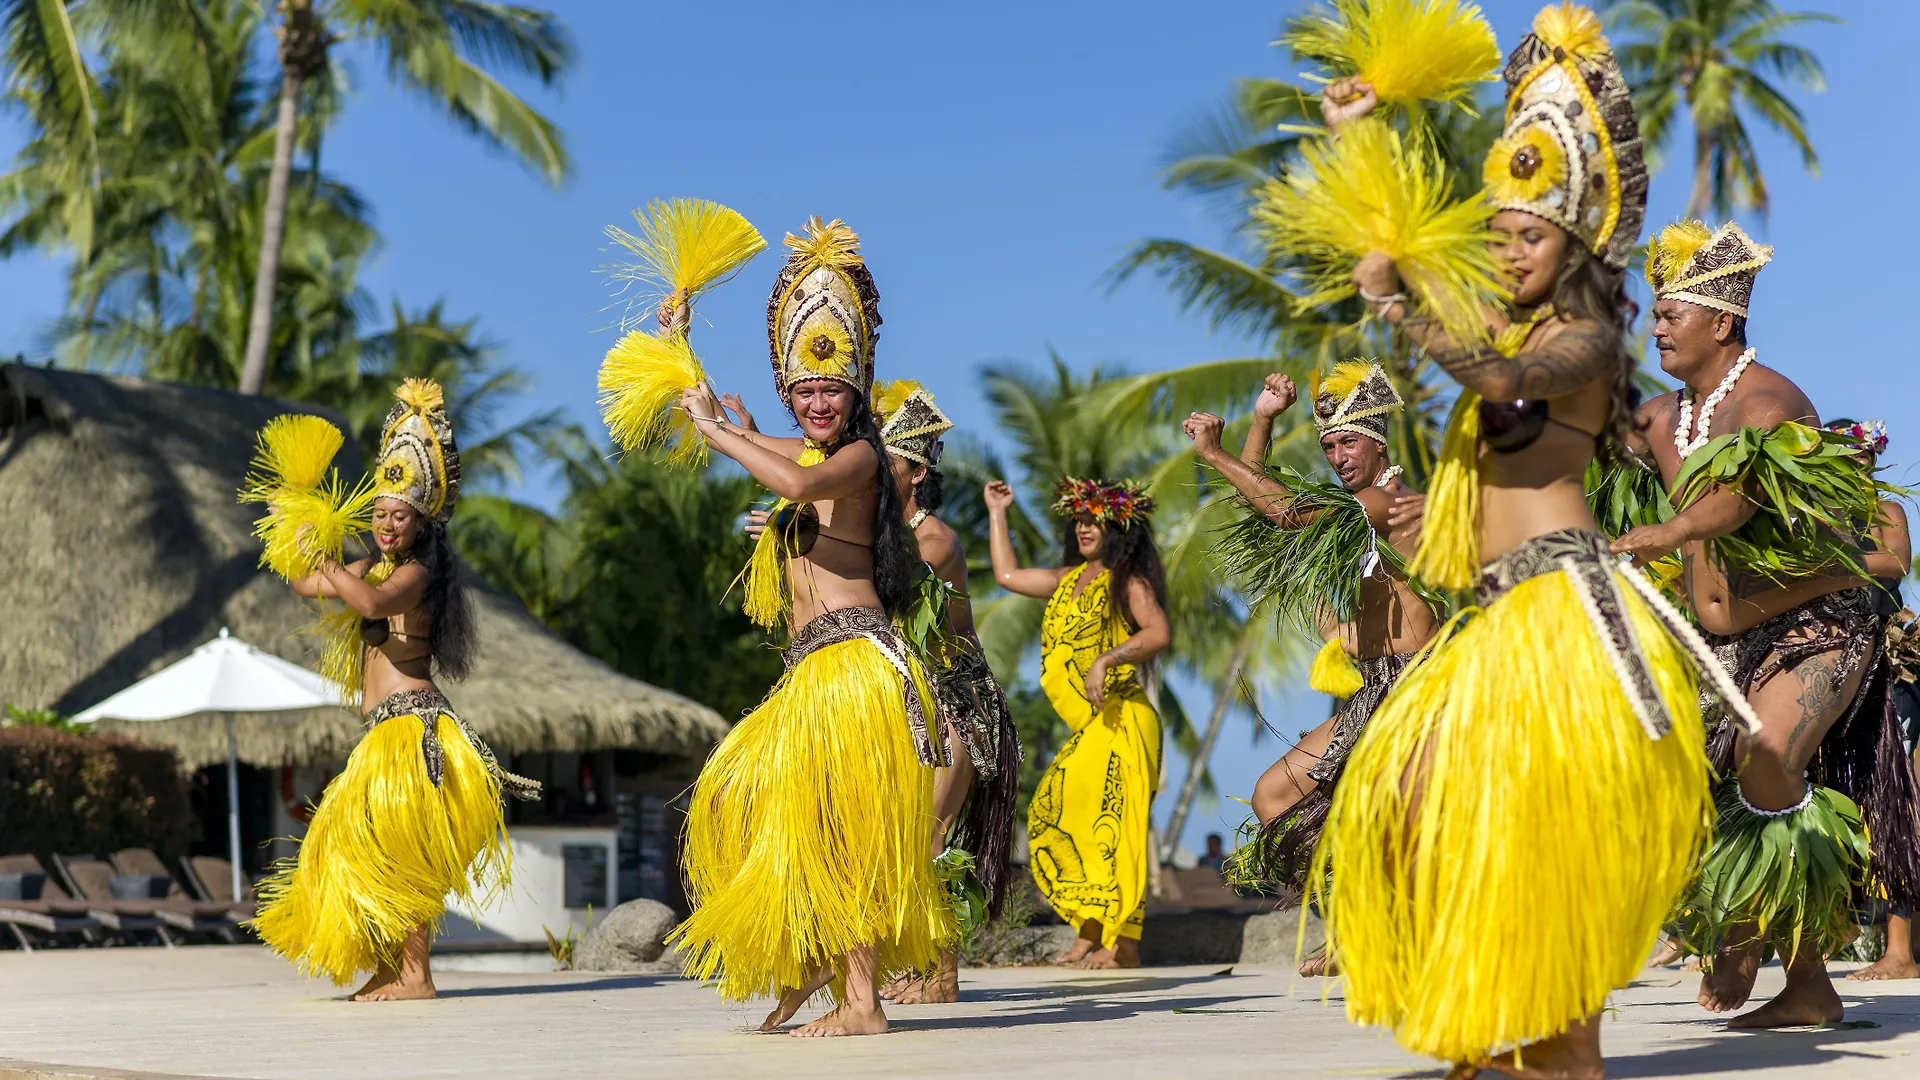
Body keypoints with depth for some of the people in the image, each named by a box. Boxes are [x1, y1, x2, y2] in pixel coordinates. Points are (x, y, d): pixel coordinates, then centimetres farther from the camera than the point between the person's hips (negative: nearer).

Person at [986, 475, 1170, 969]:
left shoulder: (1127, 581, -4)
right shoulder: (1070, 578, 19)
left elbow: (1159, 633, -20)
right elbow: (1007, 575, 28)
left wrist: (1106, 659, -29)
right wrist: (997, 513, 29)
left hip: (1120, 722, -9)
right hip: (1087, 727, 9)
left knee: (1111, 825, -13)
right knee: (1054, 818, 6)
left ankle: (1122, 944, -12)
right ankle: (1089, 935, 13)